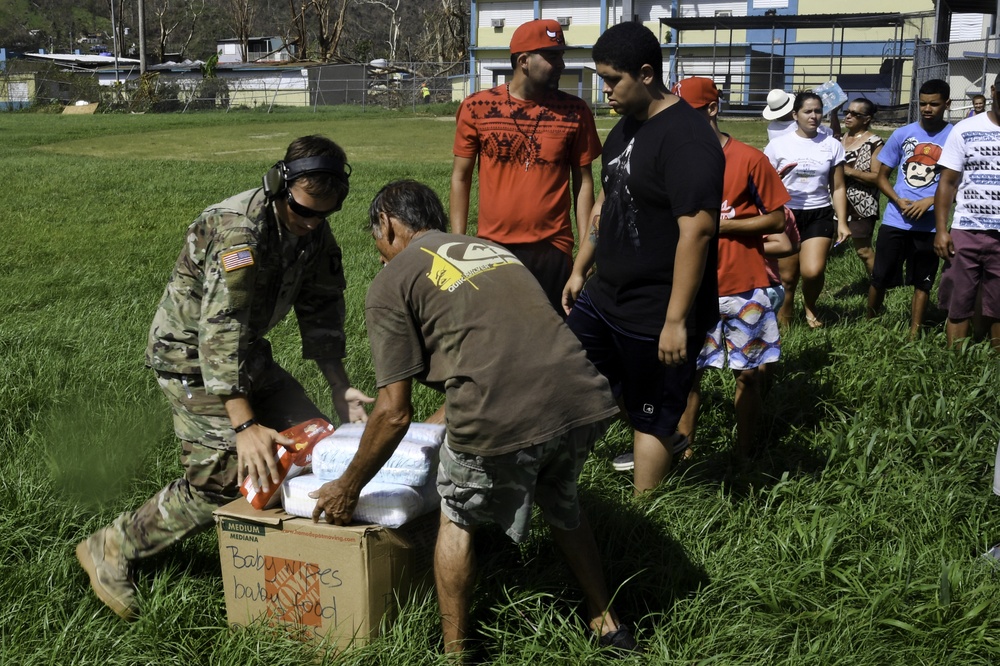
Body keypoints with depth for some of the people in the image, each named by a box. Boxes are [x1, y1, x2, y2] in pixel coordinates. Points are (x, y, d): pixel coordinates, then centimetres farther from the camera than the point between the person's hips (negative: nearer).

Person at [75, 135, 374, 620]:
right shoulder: (240, 230, -29)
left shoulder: (314, 233, -3)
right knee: (223, 475, -16)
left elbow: (321, 312, 5)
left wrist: (340, 389, -4)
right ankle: (110, 550, 0)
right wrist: (244, 425, -40)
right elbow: (221, 333, -35)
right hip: (189, 352, -8)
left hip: (246, 351, 8)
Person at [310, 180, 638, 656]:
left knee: (458, 518, 23)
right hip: (585, 398, 6)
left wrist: (347, 490, 19)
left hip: (505, 419, -6)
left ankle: (455, 651, 33)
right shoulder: (491, 249, 29)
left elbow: (394, 414, 5)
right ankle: (605, 621, 46)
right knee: (561, 504, 34)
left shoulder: (391, 284, 10)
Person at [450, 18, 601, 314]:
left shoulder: (575, 112, -1)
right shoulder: (477, 109, -3)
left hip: (552, 251, 0)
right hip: (491, 249, 0)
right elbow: (460, 178, 4)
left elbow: (583, 181, 4)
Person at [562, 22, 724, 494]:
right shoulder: (625, 128, 8)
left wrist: (676, 320, -26)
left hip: (657, 316, -9)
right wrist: (580, 269, 21)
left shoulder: (686, 139, -22)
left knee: (652, 420, 6)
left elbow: (697, 231, -26)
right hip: (604, 297, 9)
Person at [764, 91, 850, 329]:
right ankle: (785, 311, 29)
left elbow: (838, 188, 7)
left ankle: (810, 308, 15)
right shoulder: (778, 145, 0)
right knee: (787, 276, 1)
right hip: (787, 214, 0)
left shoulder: (832, 145, 4)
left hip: (819, 214, 0)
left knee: (813, 271, -17)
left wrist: (842, 222, 0)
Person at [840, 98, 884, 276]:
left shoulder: (874, 142, -11)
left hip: (861, 206, -7)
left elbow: (878, 178, -15)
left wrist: (850, 171, -20)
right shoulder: (841, 138, 10)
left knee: (863, 251, 1)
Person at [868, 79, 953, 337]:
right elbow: (882, 176, 7)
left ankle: (914, 333, 19)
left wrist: (929, 201, -16)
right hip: (894, 220, 1)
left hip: (930, 224, -1)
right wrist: (899, 202, -10)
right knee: (880, 277, 6)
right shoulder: (902, 134, 2)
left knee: (922, 281, 9)